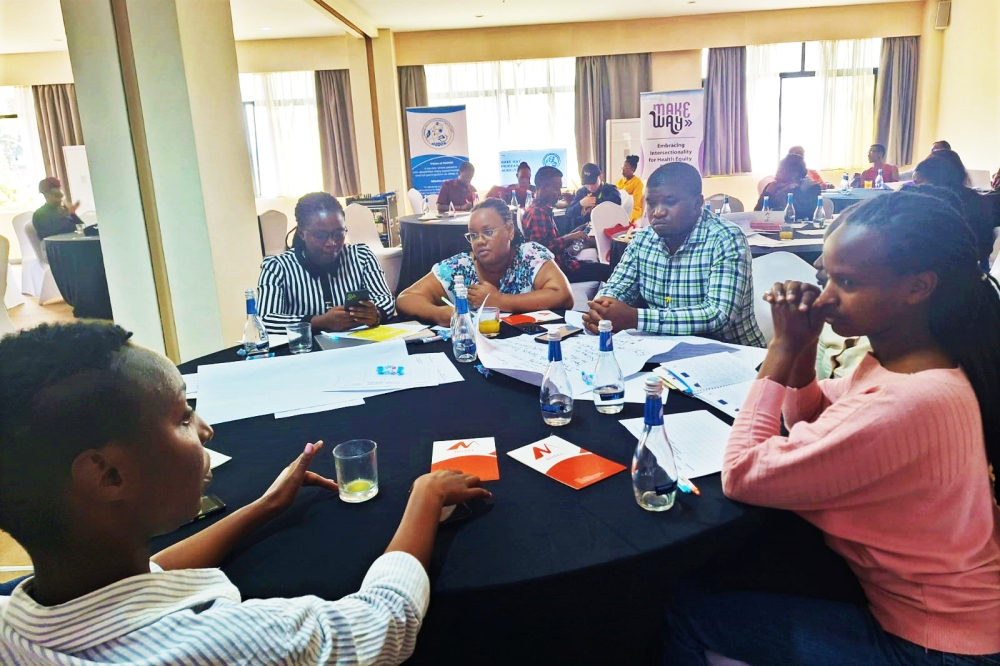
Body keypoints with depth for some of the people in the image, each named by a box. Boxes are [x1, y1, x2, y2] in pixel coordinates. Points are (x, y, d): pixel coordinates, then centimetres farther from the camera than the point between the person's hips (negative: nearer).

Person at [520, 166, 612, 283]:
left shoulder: (545, 210, 16)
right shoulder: (536, 213, -16)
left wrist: (575, 233, 6)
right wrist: (569, 237, -21)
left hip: (561, 262, 10)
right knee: (608, 270, -14)